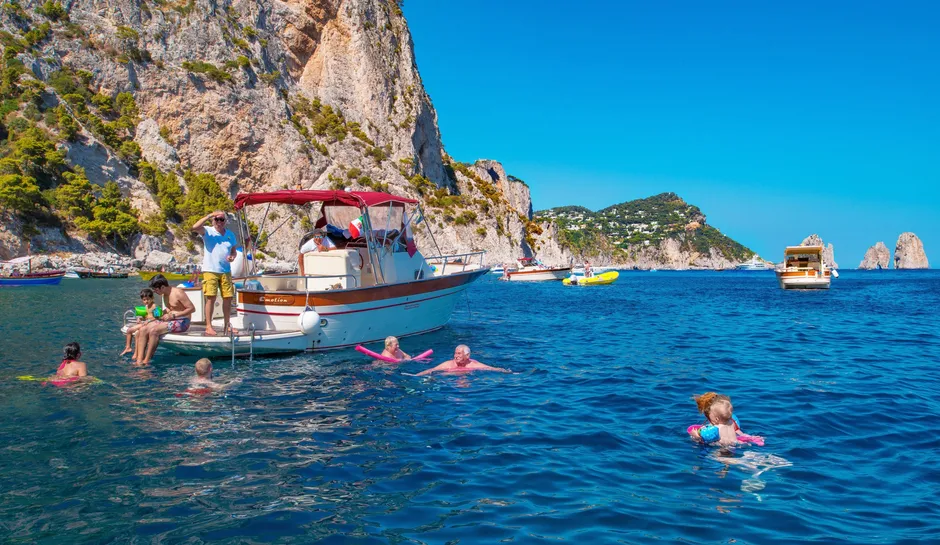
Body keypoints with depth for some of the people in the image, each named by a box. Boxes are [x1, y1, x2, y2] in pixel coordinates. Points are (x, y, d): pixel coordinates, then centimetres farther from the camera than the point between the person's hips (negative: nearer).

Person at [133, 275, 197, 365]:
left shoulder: (178, 293, -15)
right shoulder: (165, 294, 12)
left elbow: (192, 308, -18)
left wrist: (173, 315, -21)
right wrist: (164, 314, 4)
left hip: (181, 322, -9)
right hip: (169, 320, 9)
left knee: (154, 330, -29)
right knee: (143, 330, -8)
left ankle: (146, 361, -20)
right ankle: (139, 360, -17)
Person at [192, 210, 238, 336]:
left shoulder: (230, 235, 11)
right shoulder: (208, 231, -2)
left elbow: (234, 251, 19)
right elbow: (195, 227, -21)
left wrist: (232, 256, -4)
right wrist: (209, 216, -19)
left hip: (226, 271, 4)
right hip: (210, 270, -4)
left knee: (228, 298, 5)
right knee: (211, 298, -8)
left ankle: (226, 325, 18)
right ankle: (208, 327, -3)